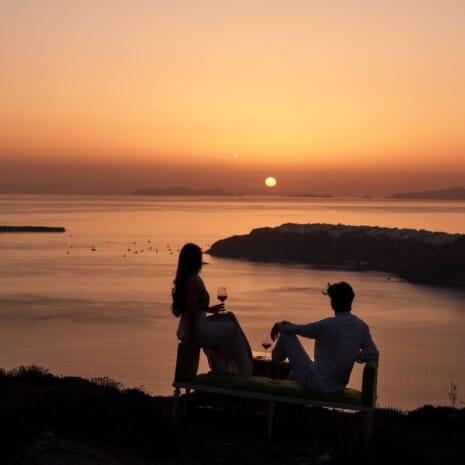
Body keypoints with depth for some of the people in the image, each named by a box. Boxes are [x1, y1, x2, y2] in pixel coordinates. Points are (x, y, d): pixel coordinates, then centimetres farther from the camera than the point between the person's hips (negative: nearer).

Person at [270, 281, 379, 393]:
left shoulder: (327, 325, -23)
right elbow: (373, 355, -3)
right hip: (339, 387, 6)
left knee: (287, 334, 10)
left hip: (315, 383, -6)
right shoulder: (362, 327, -7)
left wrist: (280, 325, 11)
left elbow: (298, 329, -9)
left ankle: (274, 363, 37)